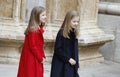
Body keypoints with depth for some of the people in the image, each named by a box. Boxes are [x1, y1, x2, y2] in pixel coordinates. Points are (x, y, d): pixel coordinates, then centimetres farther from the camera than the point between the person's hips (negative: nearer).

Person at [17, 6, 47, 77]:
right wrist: (40, 58, -12)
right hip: (31, 60, -9)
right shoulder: (33, 30, -17)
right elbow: (32, 46, -20)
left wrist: (43, 56, 4)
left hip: (37, 59, 9)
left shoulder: (39, 29, 11)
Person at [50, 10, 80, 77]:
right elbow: (57, 49, -15)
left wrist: (76, 63, 8)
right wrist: (68, 59, -16)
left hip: (71, 65, 6)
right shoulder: (62, 33, -13)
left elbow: (75, 50, 11)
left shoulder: (74, 34, 7)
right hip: (61, 66, -6)